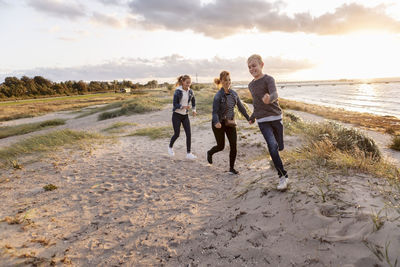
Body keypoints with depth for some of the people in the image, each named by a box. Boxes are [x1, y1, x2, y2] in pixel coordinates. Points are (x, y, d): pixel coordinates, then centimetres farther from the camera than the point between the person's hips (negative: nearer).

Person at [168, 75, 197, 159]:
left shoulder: (190, 92, 1)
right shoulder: (177, 91, -13)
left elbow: (193, 101, 17)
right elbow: (175, 104, -16)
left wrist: (194, 110, 0)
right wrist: (183, 107, -32)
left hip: (185, 115, 4)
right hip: (176, 115, -4)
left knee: (189, 134, -6)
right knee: (177, 134, 0)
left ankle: (188, 153, 2)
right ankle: (170, 147, 30)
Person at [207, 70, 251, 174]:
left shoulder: (234, 94, 1)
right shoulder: (218, 95, -17)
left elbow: (240, 107, 11)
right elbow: (215, 112, -21)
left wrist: (248, 118, 12)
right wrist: (216, 123, -39)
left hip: (230, 123, 5)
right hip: (219, 124, -5)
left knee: (233, 146, -2)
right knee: (221, 146, 7)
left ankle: (231, 168, 13)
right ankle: (210, 153, 42)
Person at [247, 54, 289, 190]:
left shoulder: (268, 79, -6)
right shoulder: (251, 85, 12)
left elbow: (275, 94, -26)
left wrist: (269, 98, -50)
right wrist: (252, 116, 35)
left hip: (275, 117, -2)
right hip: (262, 121, 2)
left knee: (279, 147, 7)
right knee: (272, 146, -15)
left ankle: (276, 160, 43)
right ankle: (283, 176, -8)